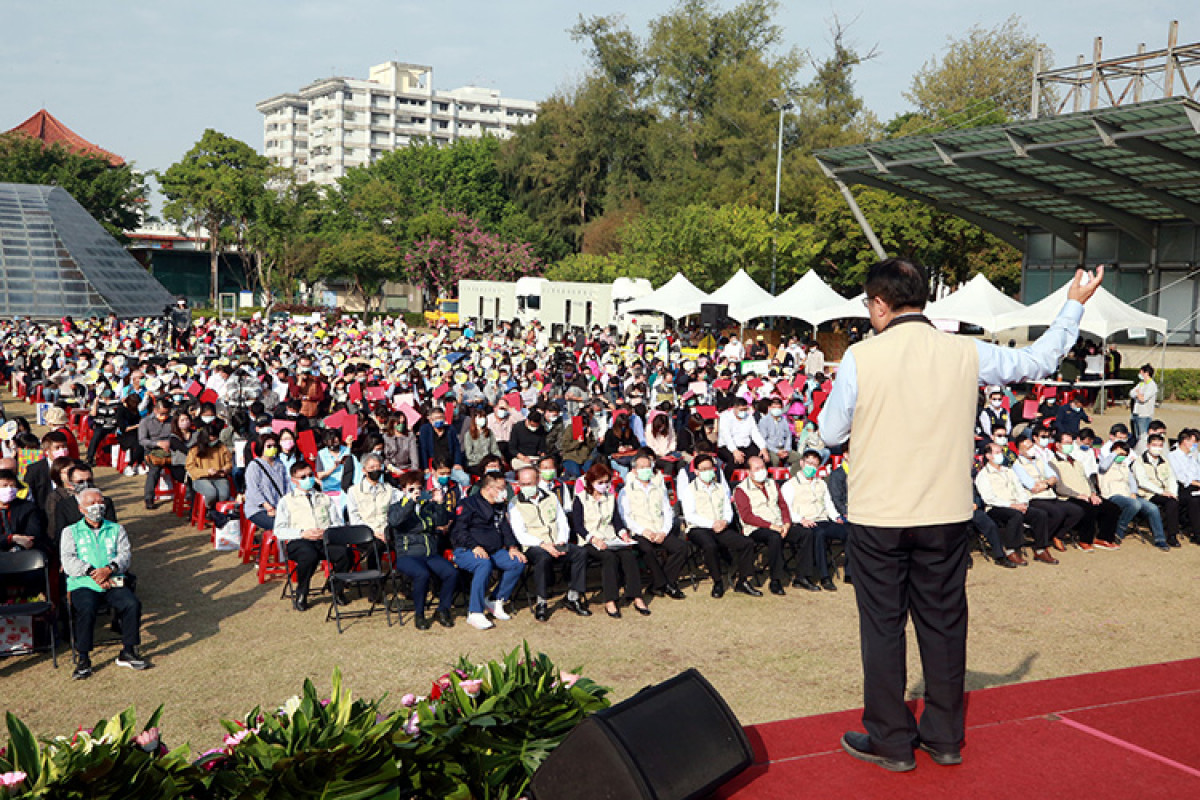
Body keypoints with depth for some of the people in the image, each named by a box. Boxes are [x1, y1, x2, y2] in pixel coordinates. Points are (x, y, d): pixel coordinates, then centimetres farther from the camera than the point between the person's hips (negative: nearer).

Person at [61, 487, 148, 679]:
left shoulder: (116, 529, 22)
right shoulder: (70, 532, 18)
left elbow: (125, 554, 7)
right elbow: (68, 559, 1)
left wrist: (109, 569, -14)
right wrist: (92, 572, -14)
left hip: (114, 582, 2)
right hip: (83, 583, -2)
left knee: (133, 604, -26)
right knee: (87, 610, -34)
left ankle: (127, 652, -13)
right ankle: (83, 659, -22)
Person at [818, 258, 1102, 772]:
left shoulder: (860, 358, -12)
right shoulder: (965, 353, -3)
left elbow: (831, 432, -2)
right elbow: (1038, 360, 12)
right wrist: (1074, 305, 25)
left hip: (877, 518, -3)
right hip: (946, 515, 3)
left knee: (882, 625, 9)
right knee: (944, 622, 14)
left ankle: (890, 741, 18)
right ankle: (944, 737, 27)